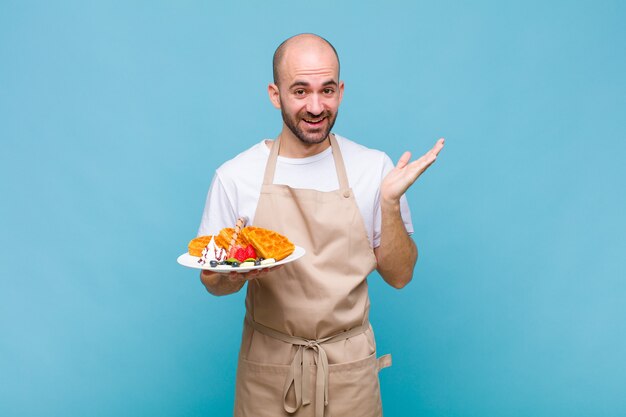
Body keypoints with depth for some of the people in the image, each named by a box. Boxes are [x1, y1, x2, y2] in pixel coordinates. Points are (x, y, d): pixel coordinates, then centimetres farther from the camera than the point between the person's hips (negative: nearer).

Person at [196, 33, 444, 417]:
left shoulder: (374, 167, -5)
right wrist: (234, 272, -21)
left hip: (349, 369, 0)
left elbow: (399, 276, -3)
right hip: (267, 368, 0)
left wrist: (389, 202, -17)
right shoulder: (235, 176, -7)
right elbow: (214, 281, 0)